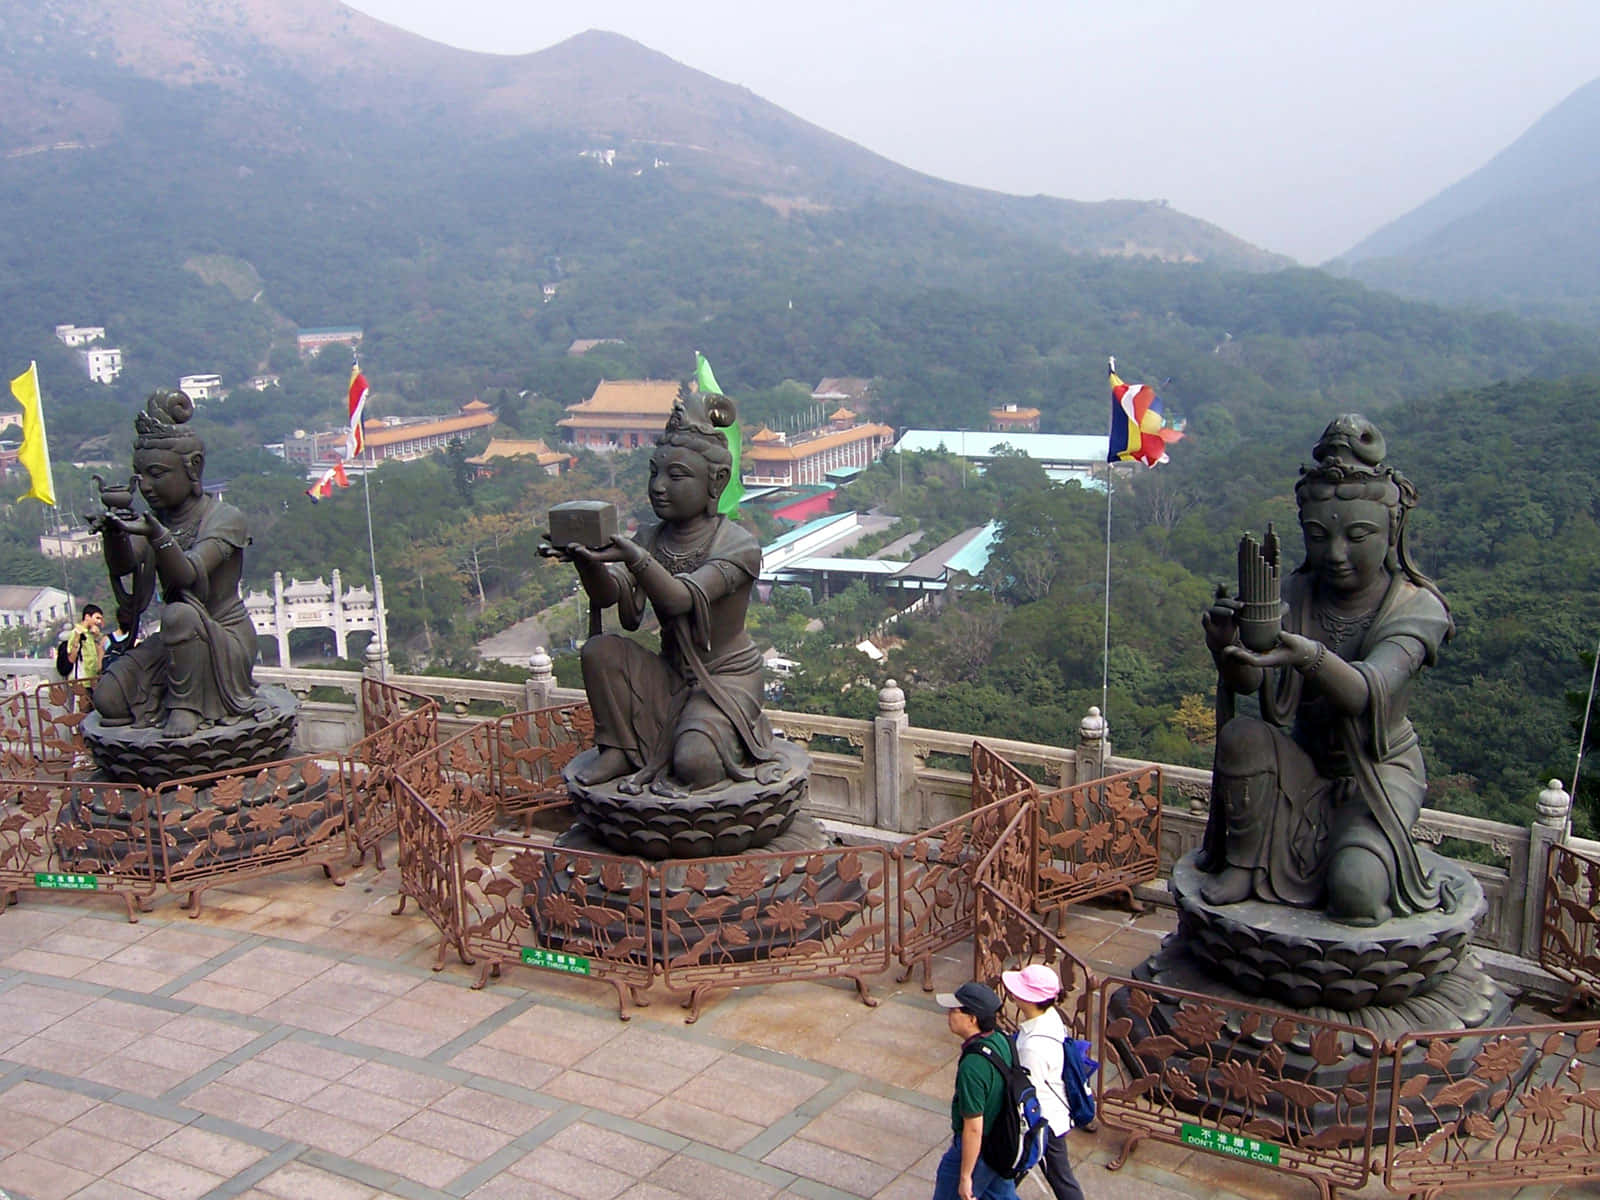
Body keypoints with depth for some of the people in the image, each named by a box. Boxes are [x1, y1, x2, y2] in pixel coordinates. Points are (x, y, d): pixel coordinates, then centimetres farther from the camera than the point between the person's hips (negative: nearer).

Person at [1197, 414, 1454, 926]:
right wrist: (1228, 646, -48)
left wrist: (1309, 656, -59)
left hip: (1380, 771, -3)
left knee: (1355, 887, -28)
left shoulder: (1417, 609, -18)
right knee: (1242, 735, -29)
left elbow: (1367, 692, -37)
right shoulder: (1294, 595, -8)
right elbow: (1252, 682, -24)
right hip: (1306, 763, 3)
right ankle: (1243, 864, -9)